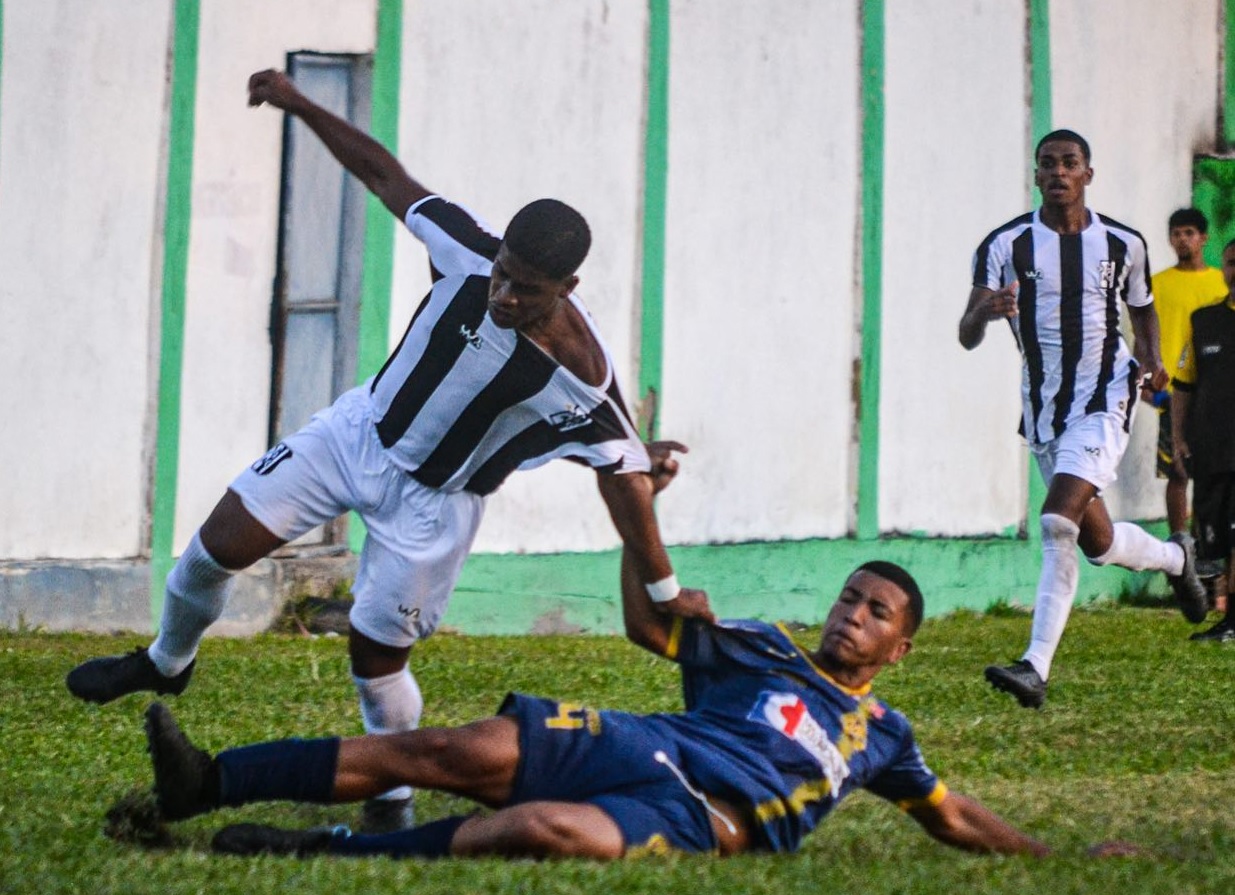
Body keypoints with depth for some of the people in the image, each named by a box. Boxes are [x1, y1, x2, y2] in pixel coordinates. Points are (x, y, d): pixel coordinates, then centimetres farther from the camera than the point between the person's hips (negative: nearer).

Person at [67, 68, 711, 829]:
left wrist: (666, 592, -11)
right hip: (361, 429, 4)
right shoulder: (470, 253, -23)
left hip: (433, 500, -4)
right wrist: (300, 104, -13)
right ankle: (168, 661, 32)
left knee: (376, 653, -3)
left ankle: (393, 795, 23)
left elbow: (625, 477, -18)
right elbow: (385, 175, -11)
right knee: (222, 541, 2)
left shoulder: (582, 381, -30)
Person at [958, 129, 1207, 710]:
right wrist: (986, 312, -35)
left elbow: (1143, 308, 20)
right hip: (1042, 406, 3)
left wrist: (1151, 358, -2)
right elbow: (967, 336, -11)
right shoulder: (1007, 244, -4)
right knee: (1097, 542, 13)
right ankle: (1177, 558, 46)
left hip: (1104, 396, -3)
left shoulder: (1123, 244, 0)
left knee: (1058, 521, -23)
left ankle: (1036, 668, -24)